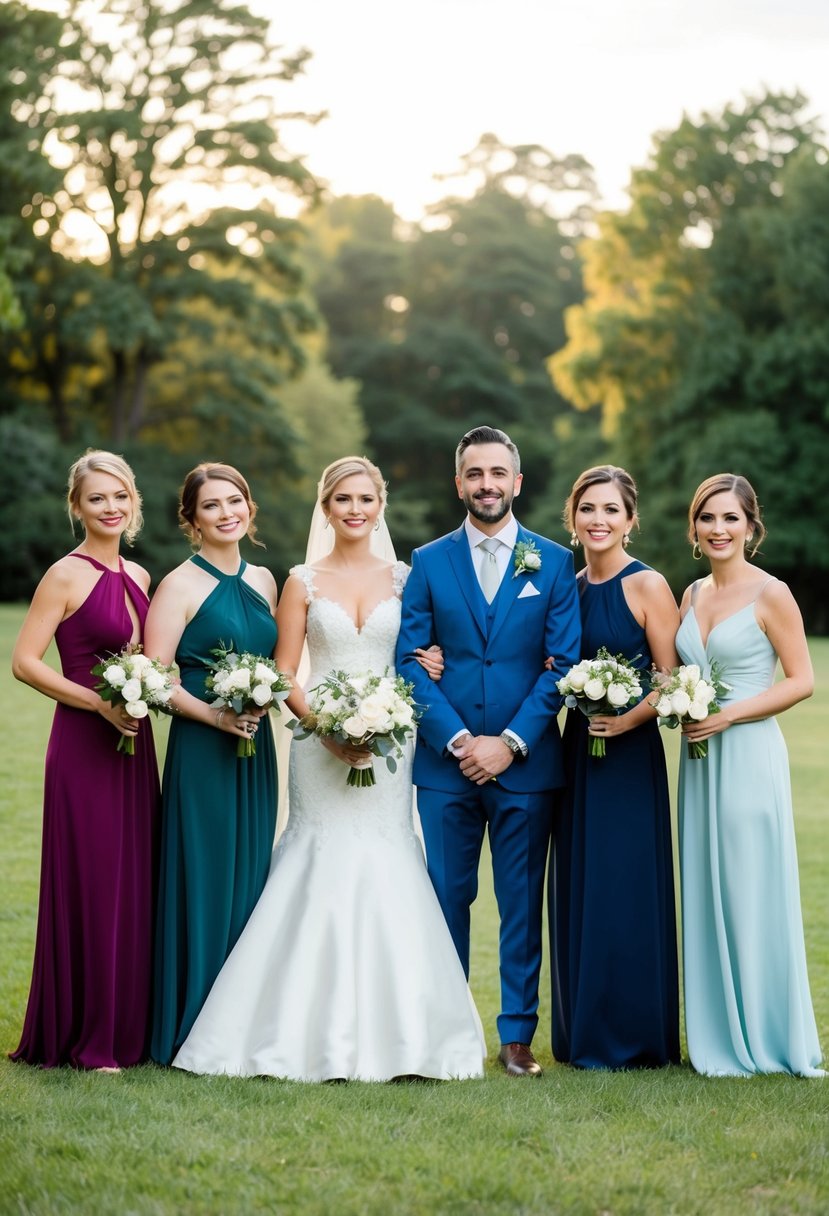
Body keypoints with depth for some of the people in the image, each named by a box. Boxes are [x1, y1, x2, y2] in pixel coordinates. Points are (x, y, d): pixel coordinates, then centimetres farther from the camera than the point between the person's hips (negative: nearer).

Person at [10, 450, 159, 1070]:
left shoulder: (138, 576, 12)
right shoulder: (66, 576, -8)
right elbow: (24, 661, -13)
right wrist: (99, 703, -18)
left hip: (135, 745, 7)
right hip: (84, 746, -7)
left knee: (134, 883, 9)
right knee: (89, 884, -2)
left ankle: (127, 1029, 19)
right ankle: (83, 1037, 7)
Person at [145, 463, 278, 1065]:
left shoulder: (263, 581, 11)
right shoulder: (181, 586, -6)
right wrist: (214, 714, -21)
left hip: (256, 749, 6)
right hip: (201, 750, -6)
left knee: (251, 878, 9)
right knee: (203, 881, -3)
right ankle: (195, 1031, 6)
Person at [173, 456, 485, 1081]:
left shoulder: (404, 578, 10)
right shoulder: (303, 582, 6)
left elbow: (427, 655, 15)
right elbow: (284, 676, 2)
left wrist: (429, 666, -9)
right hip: (321, 747, -1)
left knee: (386, 871, -4)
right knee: (325, 870, -6)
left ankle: (386, 1029, 4)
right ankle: (321, 1033, 1)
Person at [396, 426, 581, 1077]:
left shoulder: (554, 563, 4)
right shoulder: (429, 562, 6)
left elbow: (564, 664, -1)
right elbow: (410, 662, 1)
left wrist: (511, 742, -10)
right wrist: (458, 740, -10)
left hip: (526, 761, 0)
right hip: (445, 761, 1)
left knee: (522, 902, 4)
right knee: (447, 899, 4)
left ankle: (517, 1035, 12)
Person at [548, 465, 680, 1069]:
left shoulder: (647, 586, -8)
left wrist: (629, 719, -23)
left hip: (629, 754, -6)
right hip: (576, 750, 6)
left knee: (626, 890, -3)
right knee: (577, 890, 10)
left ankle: (635, 1036, 9)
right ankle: (583, 1033, 20)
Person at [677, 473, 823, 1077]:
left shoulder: (771, 594, -7)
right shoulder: (692, 594, 12)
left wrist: (729, 715, -16)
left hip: (748, 755, -6)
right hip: (700, 760, 6)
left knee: (754, 896, -2)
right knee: (706, 896, 9)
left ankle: (767, 1038, 9)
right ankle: (721, 1039, 18)